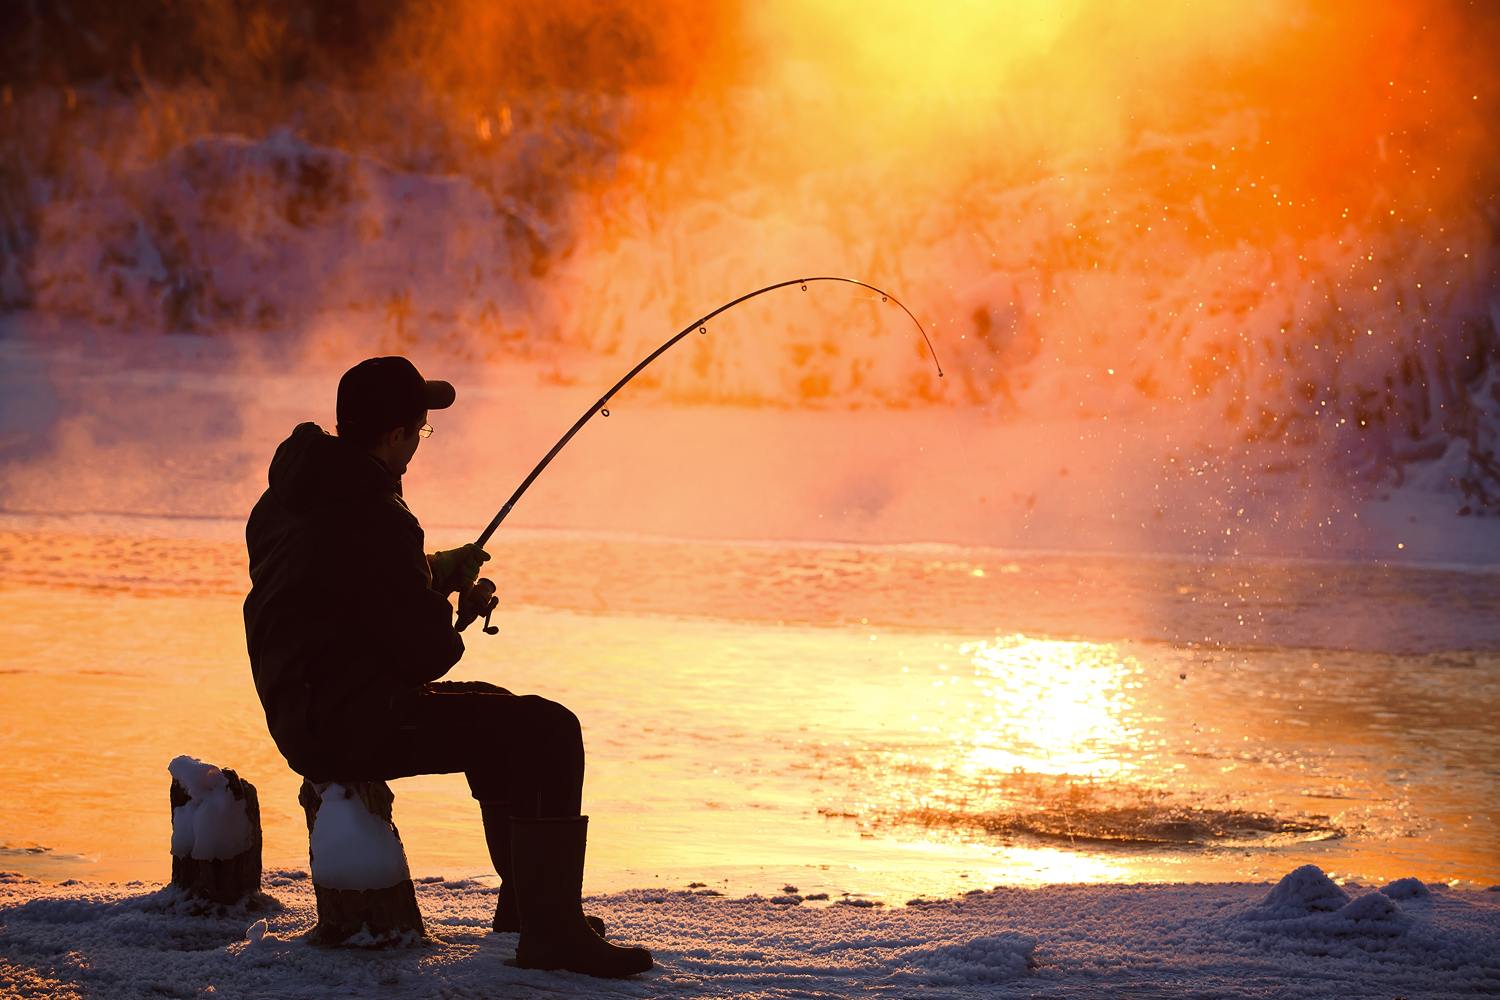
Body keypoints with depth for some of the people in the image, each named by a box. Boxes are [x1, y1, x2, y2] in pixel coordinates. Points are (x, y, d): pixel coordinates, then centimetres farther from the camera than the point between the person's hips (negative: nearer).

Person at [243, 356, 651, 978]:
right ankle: (551, 933, -15)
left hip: (300, 713, 11)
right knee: (547, 733, -14)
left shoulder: (288, 496, 9)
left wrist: (434, 573, 15)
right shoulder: (370, 518, -21)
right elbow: (427, 655, -18)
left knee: (492, 712, 27)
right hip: (352, 725, -11)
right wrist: (449, 613, 3)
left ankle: (524, 902, 34)